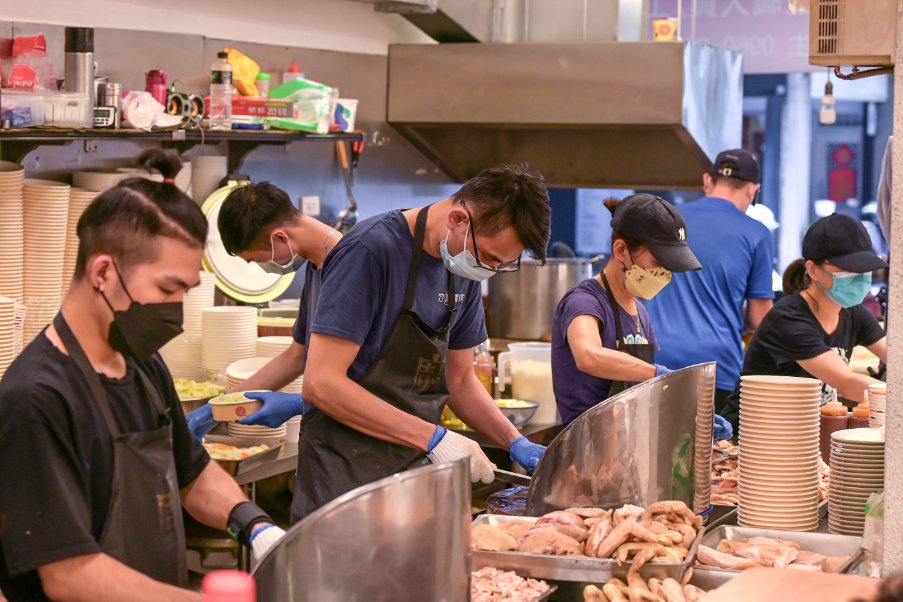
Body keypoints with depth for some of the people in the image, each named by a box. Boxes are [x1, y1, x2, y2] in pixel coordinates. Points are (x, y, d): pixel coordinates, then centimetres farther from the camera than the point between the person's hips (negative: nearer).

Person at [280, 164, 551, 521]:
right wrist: (433, 439, -22)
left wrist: (516, 444, 2)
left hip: (415, 469, 7)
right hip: (348, 476, -7)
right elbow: (322, 384, -22)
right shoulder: (371, 250, -18)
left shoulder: (465, 268, 7)